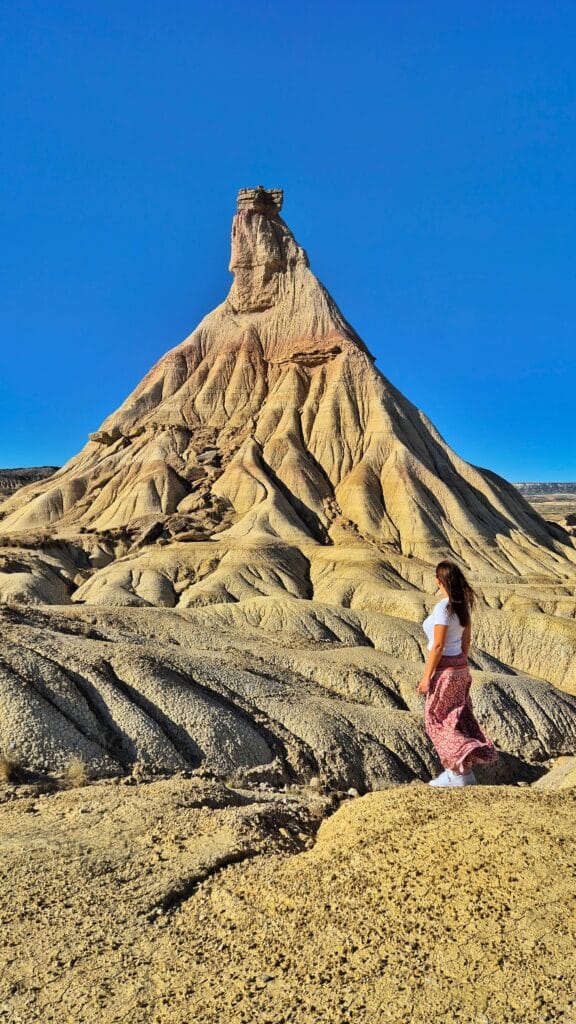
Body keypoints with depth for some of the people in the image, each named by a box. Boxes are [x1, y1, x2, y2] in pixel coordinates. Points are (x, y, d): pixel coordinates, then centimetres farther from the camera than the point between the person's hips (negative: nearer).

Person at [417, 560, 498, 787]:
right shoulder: (464, 605, 3)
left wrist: (426, 677, -15)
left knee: (437, 720, 4)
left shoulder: (443, 607, -22)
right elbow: (466, 640, 11)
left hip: (445, 669, -8)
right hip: (460, 667, 8)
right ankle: (463, 771, 21)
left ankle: (461, 773, 3)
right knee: (457, 718, 16)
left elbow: (438, 646, -22)